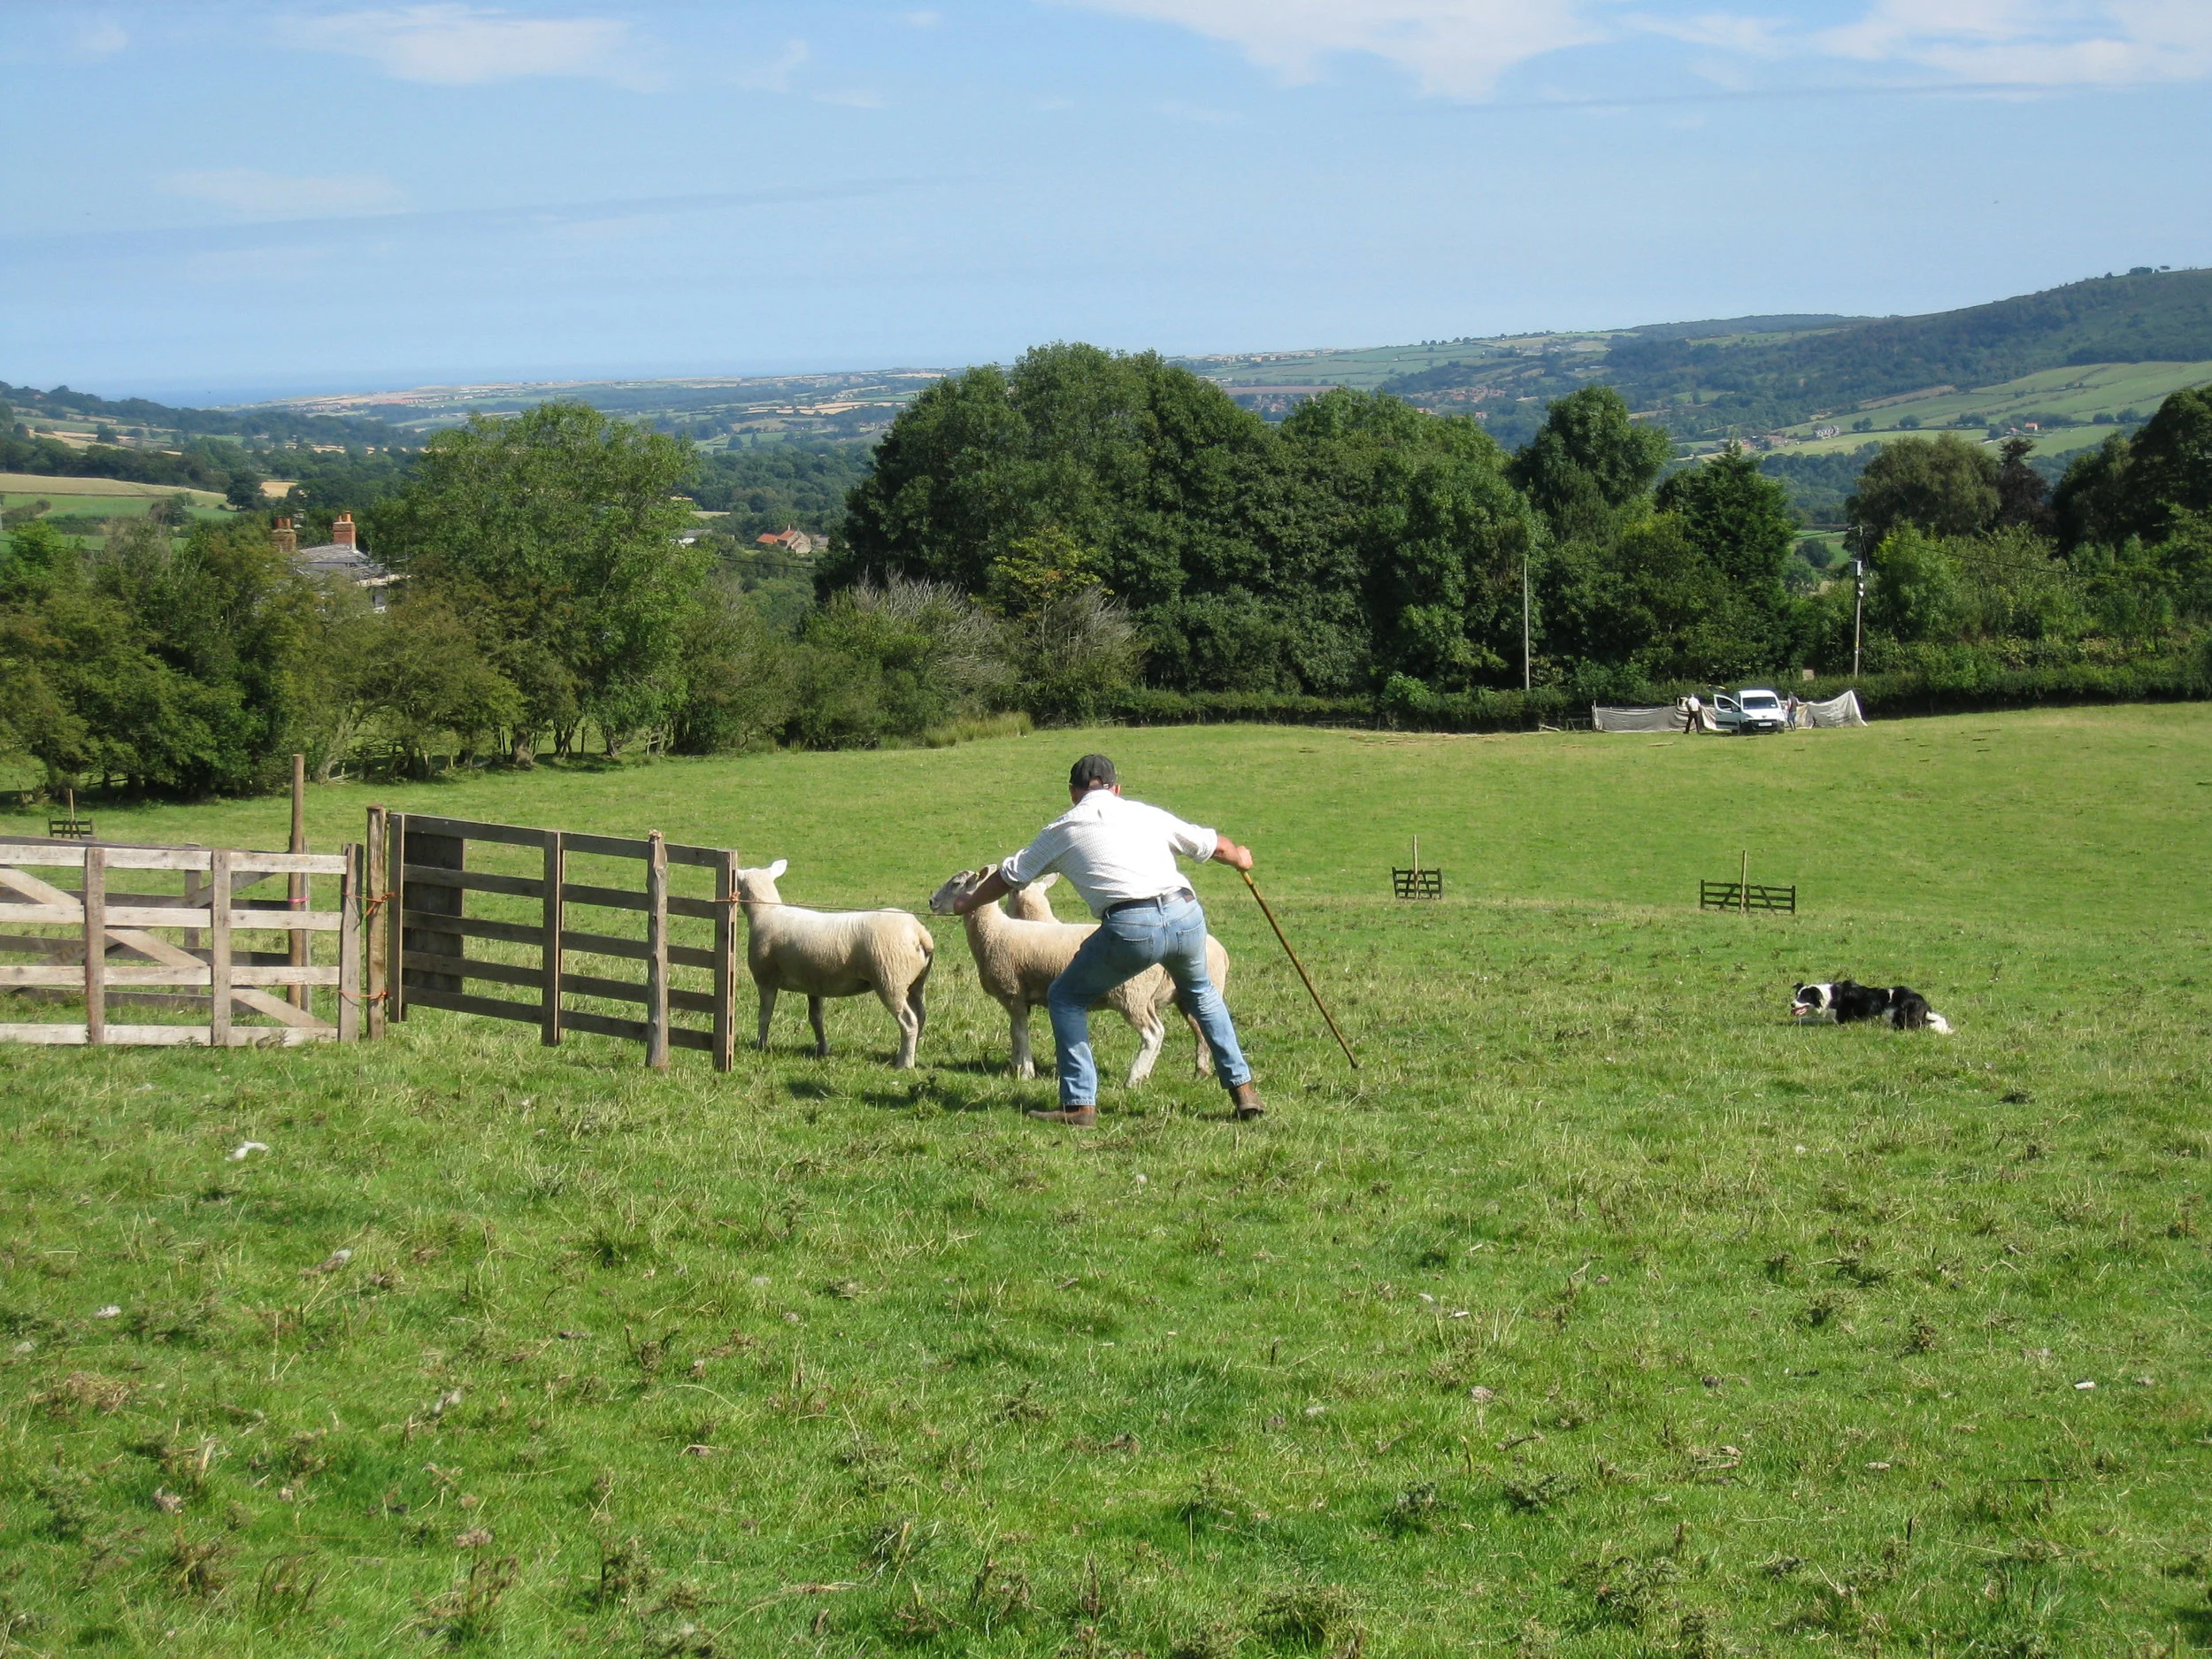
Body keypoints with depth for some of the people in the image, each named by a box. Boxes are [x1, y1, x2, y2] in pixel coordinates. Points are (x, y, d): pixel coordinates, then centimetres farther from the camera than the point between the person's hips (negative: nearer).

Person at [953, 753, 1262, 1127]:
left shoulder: (1061, 832, 17)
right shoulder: (1147, 814, 22)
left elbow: (1007, 878, 29)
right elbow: (1215, 846, 31)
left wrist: (968, 903, 48)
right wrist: (1239, 857, 55)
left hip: (1130, 926, -4)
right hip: (1186, 914, 4)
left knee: (1066, 998, 17)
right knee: (1200, 990, 32)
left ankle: (1080, 1103, 9)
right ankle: (1242, 1089, 26)